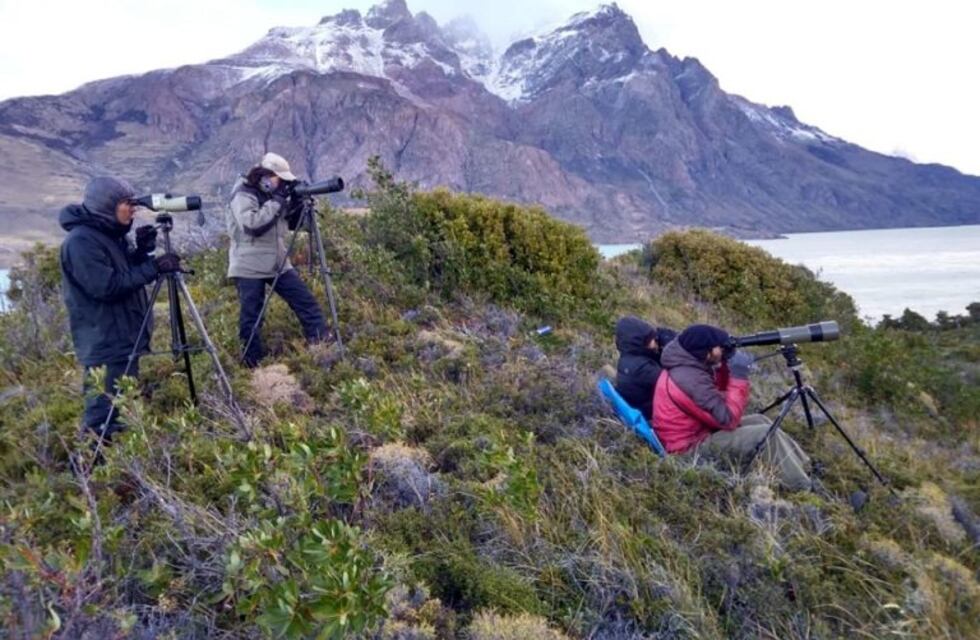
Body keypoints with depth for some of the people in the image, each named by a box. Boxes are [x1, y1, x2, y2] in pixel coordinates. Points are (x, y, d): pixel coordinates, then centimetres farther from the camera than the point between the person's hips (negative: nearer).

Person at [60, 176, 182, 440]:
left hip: (124, 337, 10)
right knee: (104, 414, -3)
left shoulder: (109, 233, 10)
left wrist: (142, 250, -2)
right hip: (105, 344, -10)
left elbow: (126, 274, 16)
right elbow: (107, 287, -24)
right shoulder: (81, 241, -18)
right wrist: (153, 267, -24)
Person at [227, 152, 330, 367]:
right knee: (251, 316, 1)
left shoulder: (272, 194, 9)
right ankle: (252, 361, 14)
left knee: (305, 300, 2)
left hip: (278, 264, 7)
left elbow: (291, 224, 15)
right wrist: (277, 202, -25)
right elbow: (252, 225, -30)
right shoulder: (243, 196, -14)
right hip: (249, 268, -7)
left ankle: (323, 340, 8)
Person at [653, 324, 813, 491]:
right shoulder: (689, 379, -30)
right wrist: (739, 377, -20)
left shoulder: (688, 364, 0)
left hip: (698, 429, 10)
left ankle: (806, 469, 19)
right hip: (692, 446, -10)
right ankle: (804, 490, 4)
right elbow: (728, 419, -24)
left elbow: (718, 394, 14)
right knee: (767, 436, -11)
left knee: (759, 421, 12)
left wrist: (726, 367, -2)